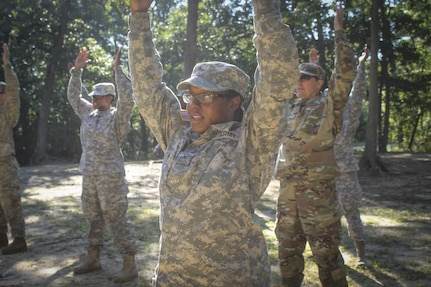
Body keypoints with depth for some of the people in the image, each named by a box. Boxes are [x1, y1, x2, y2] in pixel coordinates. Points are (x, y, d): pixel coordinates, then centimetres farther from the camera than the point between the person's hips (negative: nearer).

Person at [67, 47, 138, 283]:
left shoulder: (117, 116, -8)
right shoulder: (89, 113, 12)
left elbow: (127, 97, -23)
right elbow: (73, 96, 20)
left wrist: (117, 68, -21)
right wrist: (77, 70, 13)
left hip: (111, 177, -7)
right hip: (89, 176, 7)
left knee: (117, 220, -6)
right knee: (93, 219, 15)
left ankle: (129, 265, 0)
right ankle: (93, 259, 28)